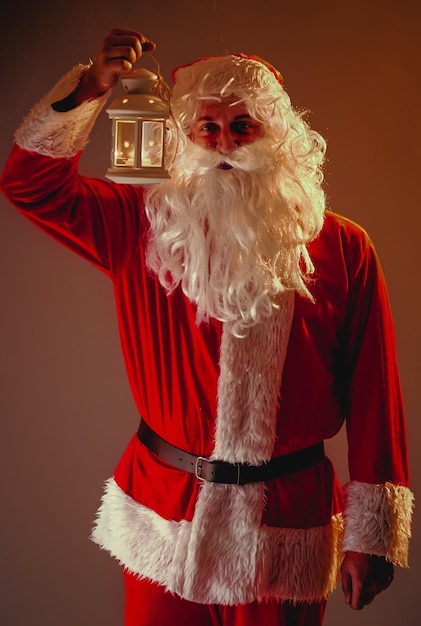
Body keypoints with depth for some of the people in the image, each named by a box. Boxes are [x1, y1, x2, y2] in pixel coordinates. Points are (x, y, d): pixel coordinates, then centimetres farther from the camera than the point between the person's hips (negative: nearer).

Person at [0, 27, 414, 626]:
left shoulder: (342, 249, -3)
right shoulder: (146, 228, 0)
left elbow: (372, 394, -4)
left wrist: (370, 532, -5)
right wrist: (90, 89, -19)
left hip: (288, 525, 0)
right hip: (164, 514, 1)